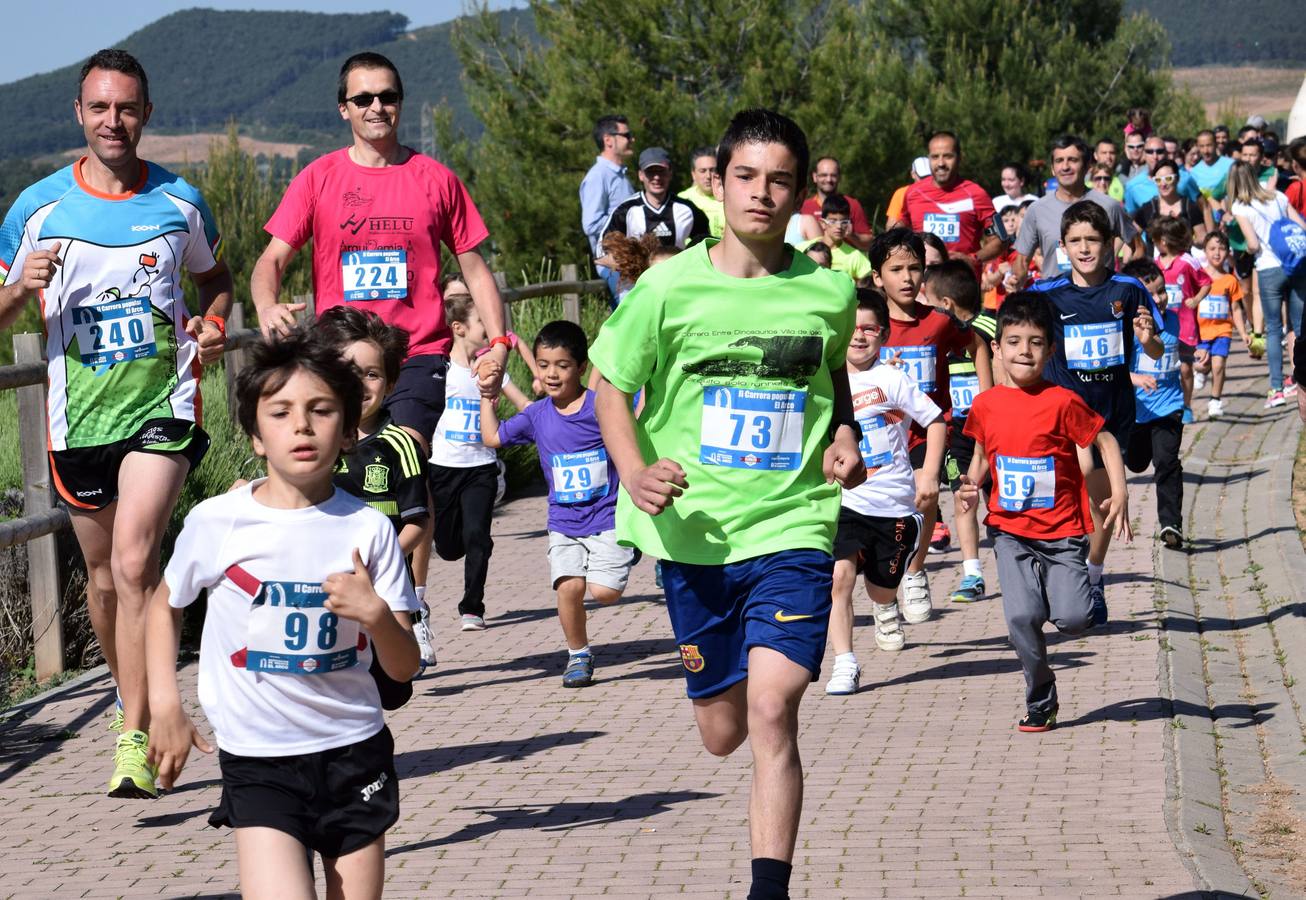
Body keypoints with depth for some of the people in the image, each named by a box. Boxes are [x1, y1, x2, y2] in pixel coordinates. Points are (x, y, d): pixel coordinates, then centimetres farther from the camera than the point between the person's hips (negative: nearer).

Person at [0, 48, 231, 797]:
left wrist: (214, 325, -1)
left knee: (134, 561, -18)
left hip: (162, 405, -2)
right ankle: (136, 700, 37)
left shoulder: (180, 201, 2)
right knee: (104, 574, 13)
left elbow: (216, 276, 20)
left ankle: (137, 738, -18)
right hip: (78, 417, 2)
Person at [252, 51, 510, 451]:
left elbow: (474, 270, 10)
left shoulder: (436, 179, 6)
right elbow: (272, 260, 3)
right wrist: (267, 307, -19)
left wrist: (498, 344, -3)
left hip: (420, 358, -1)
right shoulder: (318, 178, 6)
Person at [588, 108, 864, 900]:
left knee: (772, 710, -20)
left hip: (793, 528, -1)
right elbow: (612, 386, 3)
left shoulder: (828, 291, -1)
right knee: (722, 733, 13)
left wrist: (845, 435, 1)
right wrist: (635, 470, -14)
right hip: (695, 533, 1)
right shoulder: (669, 287, -6)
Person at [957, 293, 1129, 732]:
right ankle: (1040, 700, 6)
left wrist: (1119, 495, -12)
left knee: (1072, 619, -13)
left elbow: (1105, 441, -1)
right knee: (1022, 616, -15)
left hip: (1062, 531, -2)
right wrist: (972, 485, -3)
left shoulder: (1062, 402, -10)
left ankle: (1075, 595, 26)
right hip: (1010, 530, 2)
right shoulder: (986, 404, 0)